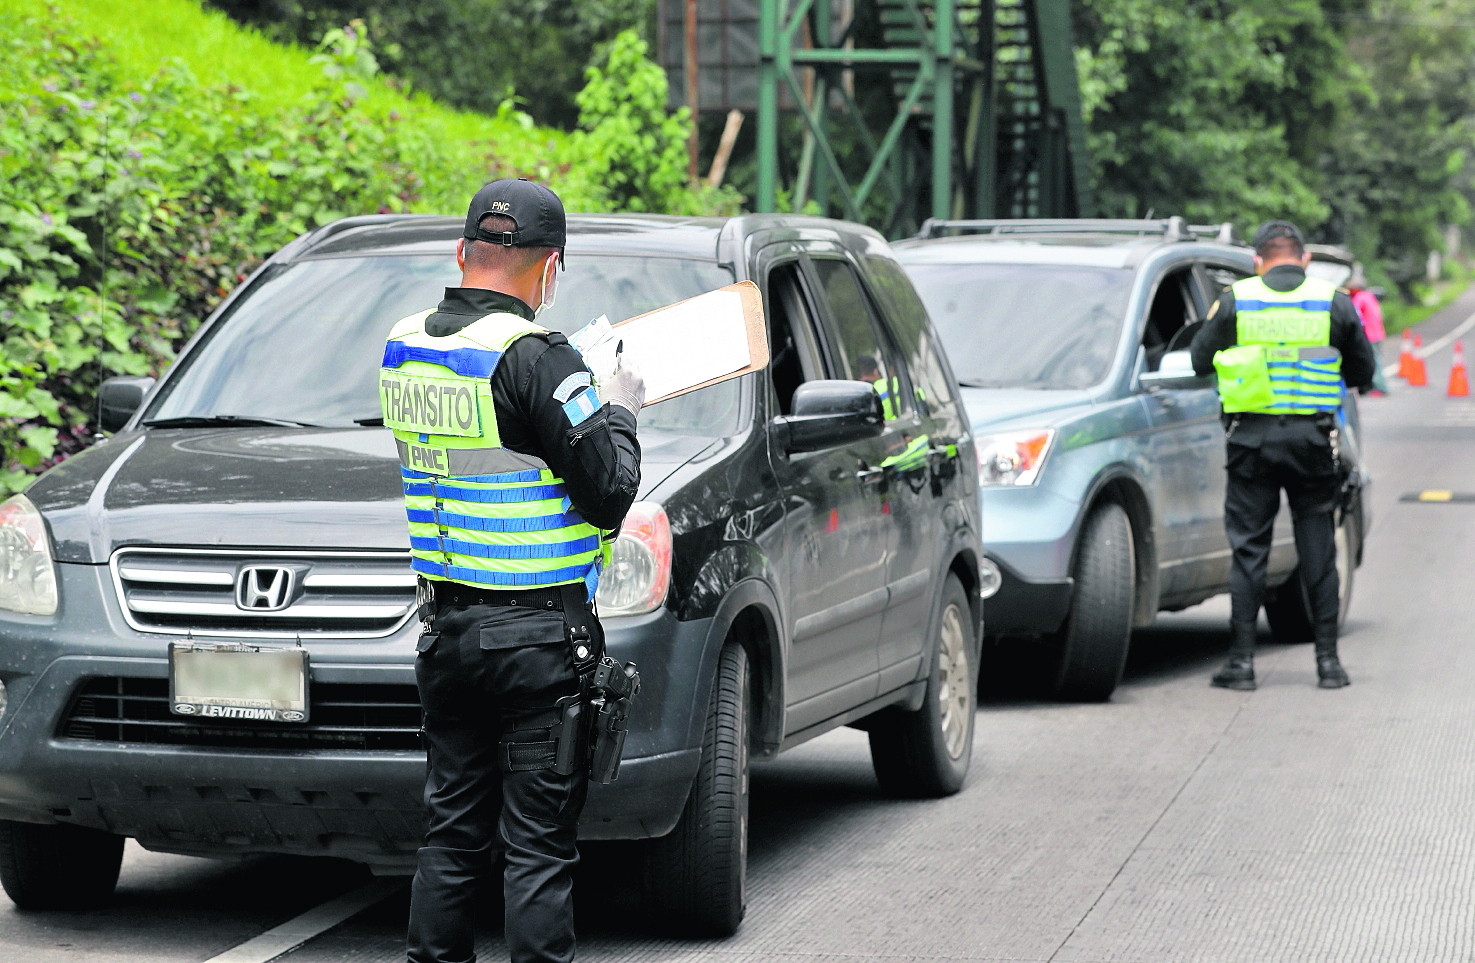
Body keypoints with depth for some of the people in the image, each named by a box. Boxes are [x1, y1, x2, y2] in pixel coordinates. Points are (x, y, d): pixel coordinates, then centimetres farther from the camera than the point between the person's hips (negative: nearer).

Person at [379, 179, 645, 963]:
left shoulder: (404, 349, 7)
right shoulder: (535, 358, -16)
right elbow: (610, 493, -15)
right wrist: (618, 411, 3)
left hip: (445, 627, 7)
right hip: (537, 634, -7)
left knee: (450, 831, 14)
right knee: (538, 843, -2)